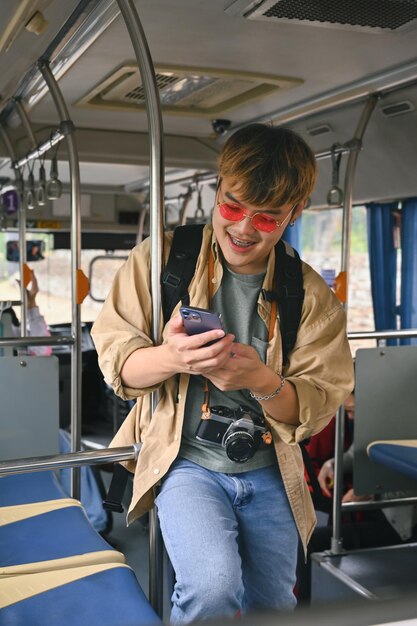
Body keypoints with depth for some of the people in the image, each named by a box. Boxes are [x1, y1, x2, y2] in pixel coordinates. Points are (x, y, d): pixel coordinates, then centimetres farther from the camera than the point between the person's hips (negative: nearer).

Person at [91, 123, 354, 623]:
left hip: (268, 474, 3)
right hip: (186, 461, -3)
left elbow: (321, 405, -3)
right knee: (213, 585, -27)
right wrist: (171, 358, -27)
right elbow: (114, 359, -5)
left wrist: (261, 380, -24)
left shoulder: (312, 296, -1)